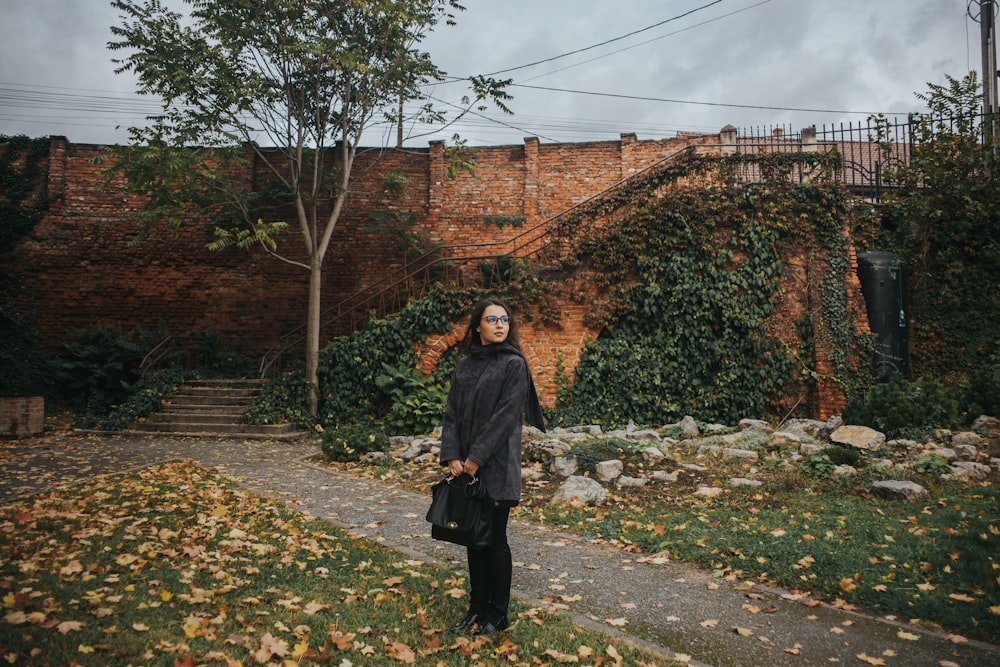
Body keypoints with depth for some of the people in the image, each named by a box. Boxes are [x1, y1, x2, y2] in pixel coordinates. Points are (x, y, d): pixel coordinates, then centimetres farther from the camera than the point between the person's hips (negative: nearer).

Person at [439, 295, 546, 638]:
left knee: (494, 539, 4)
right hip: (466, 467, 5)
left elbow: (505, 416, -14)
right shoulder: (465, 365, 9)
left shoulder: (514, 364, -7)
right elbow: (451, 413, 7)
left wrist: (476, 458, -16)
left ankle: (497, 614, 19)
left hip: (497, 468, -5)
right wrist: (452, 456, -6)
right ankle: (477, 607, 27)